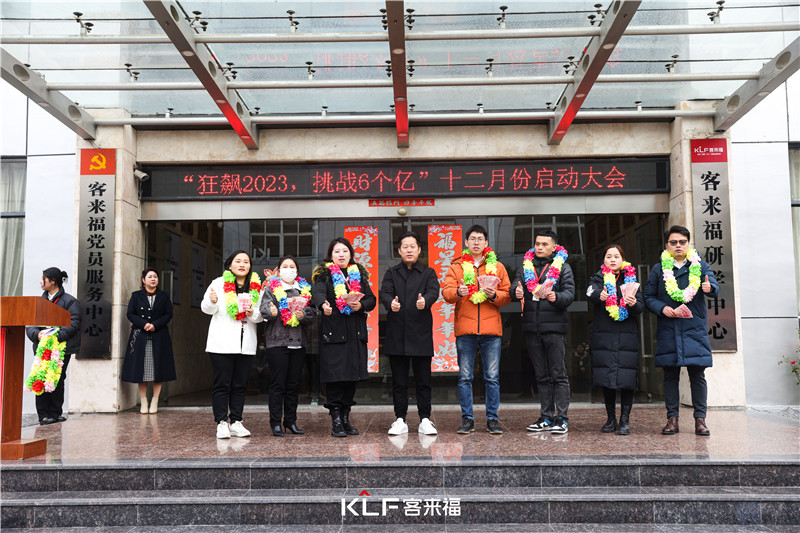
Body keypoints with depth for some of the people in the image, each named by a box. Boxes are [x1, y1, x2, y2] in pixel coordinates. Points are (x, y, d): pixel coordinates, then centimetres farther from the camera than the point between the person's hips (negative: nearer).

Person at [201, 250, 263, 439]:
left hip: (246, 344, 3)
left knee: (240, 385, 7)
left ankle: (236, 422, 13)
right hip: (222, 343, -3)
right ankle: (221, 423, 4)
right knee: (222, 384, -1)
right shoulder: (219, 283, 3)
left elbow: (261, 315, 9)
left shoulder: (256, 287, 11)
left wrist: (252, 314, -12)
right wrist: (212, 301, -20)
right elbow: (206, 308, 1)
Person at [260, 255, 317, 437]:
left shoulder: (304, 289, 16)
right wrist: (271, 312, -31)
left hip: (299, 342, 4)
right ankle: (275, 423, 2)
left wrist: (303, 315, -15)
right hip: (277, 341, -4)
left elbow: (313, 311, 6)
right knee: (277, 384, -3)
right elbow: (264, 308, -9)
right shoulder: (271, 288, 6)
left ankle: (291, 421, 17)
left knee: (294, 384, 8)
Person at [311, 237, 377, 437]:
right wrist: (323, 305, -40)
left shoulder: (359, 274, 16)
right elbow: (317, 293, -17)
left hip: (356, 333, 4)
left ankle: (345, 418, 17)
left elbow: (371, 299, 10)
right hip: (332, 331, -4)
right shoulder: (324, 275, 3)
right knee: (334, 376, -7)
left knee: (352, 375, 6)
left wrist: (361, 305, -12)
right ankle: (336, 421, 0)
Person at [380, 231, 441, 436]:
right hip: (396, 334, 1)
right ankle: (400, 420, 14)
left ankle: (425, 419, 11)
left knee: (423, 380, 3)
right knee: (399, 380, 6)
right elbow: (385, 292, -5)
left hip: (421, 333, -1)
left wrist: (425, 301, -33)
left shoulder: (428, 273, 9)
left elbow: (433, 291, -10)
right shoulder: (392, 273, 12)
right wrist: (390, 303, -29)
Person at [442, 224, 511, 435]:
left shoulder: (497, 267, 13)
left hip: (491, 329, 0)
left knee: (492, 377, 2)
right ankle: (467, 419, 11)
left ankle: (492, 419, 10)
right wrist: (457, 292, -22)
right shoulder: (456, 266, 11)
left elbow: (507, 295, 8)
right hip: (465, 330, 0)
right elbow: (446, 292, -1)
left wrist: (494, 295, -12)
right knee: (464, 377, 2)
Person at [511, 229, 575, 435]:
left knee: (558, 374, -2)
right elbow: (516, 284, 4)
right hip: (532, 327, 4)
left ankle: (561, 418, 1)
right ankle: (546, 417, 17)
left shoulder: (562, 267, 3)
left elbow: (570, 293, -6)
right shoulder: (527, 265, 14)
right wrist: (516, 292, -20)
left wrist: (556, 297, -28)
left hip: (554, 327, -4)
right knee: (542, 375, 11)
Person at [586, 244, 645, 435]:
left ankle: (625, 420, 3)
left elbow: (641, 306, 4)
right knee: (606, 377, 2)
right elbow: (591, 292, -14)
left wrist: (634, 304, -20)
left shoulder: (631, 279, 12)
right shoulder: (598, 278, 10)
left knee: (627, 378, -6)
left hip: (627, 335, 0)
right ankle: (611, 419, 14)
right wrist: (599, 296, -37)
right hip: (603, 335, 0)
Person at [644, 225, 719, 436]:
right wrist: (662, 308, -10)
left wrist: (710, 288, -29)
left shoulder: (700, 266, 9)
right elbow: (648, 296, 9)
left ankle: (700, 419, 9)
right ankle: (672, 418, 10)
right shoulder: (659, 269, 10)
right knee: (670, 375, 3)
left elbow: (713, 286, -5)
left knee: (698, 375, 1)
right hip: (668, 331, 1)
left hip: (695, 330, 0)